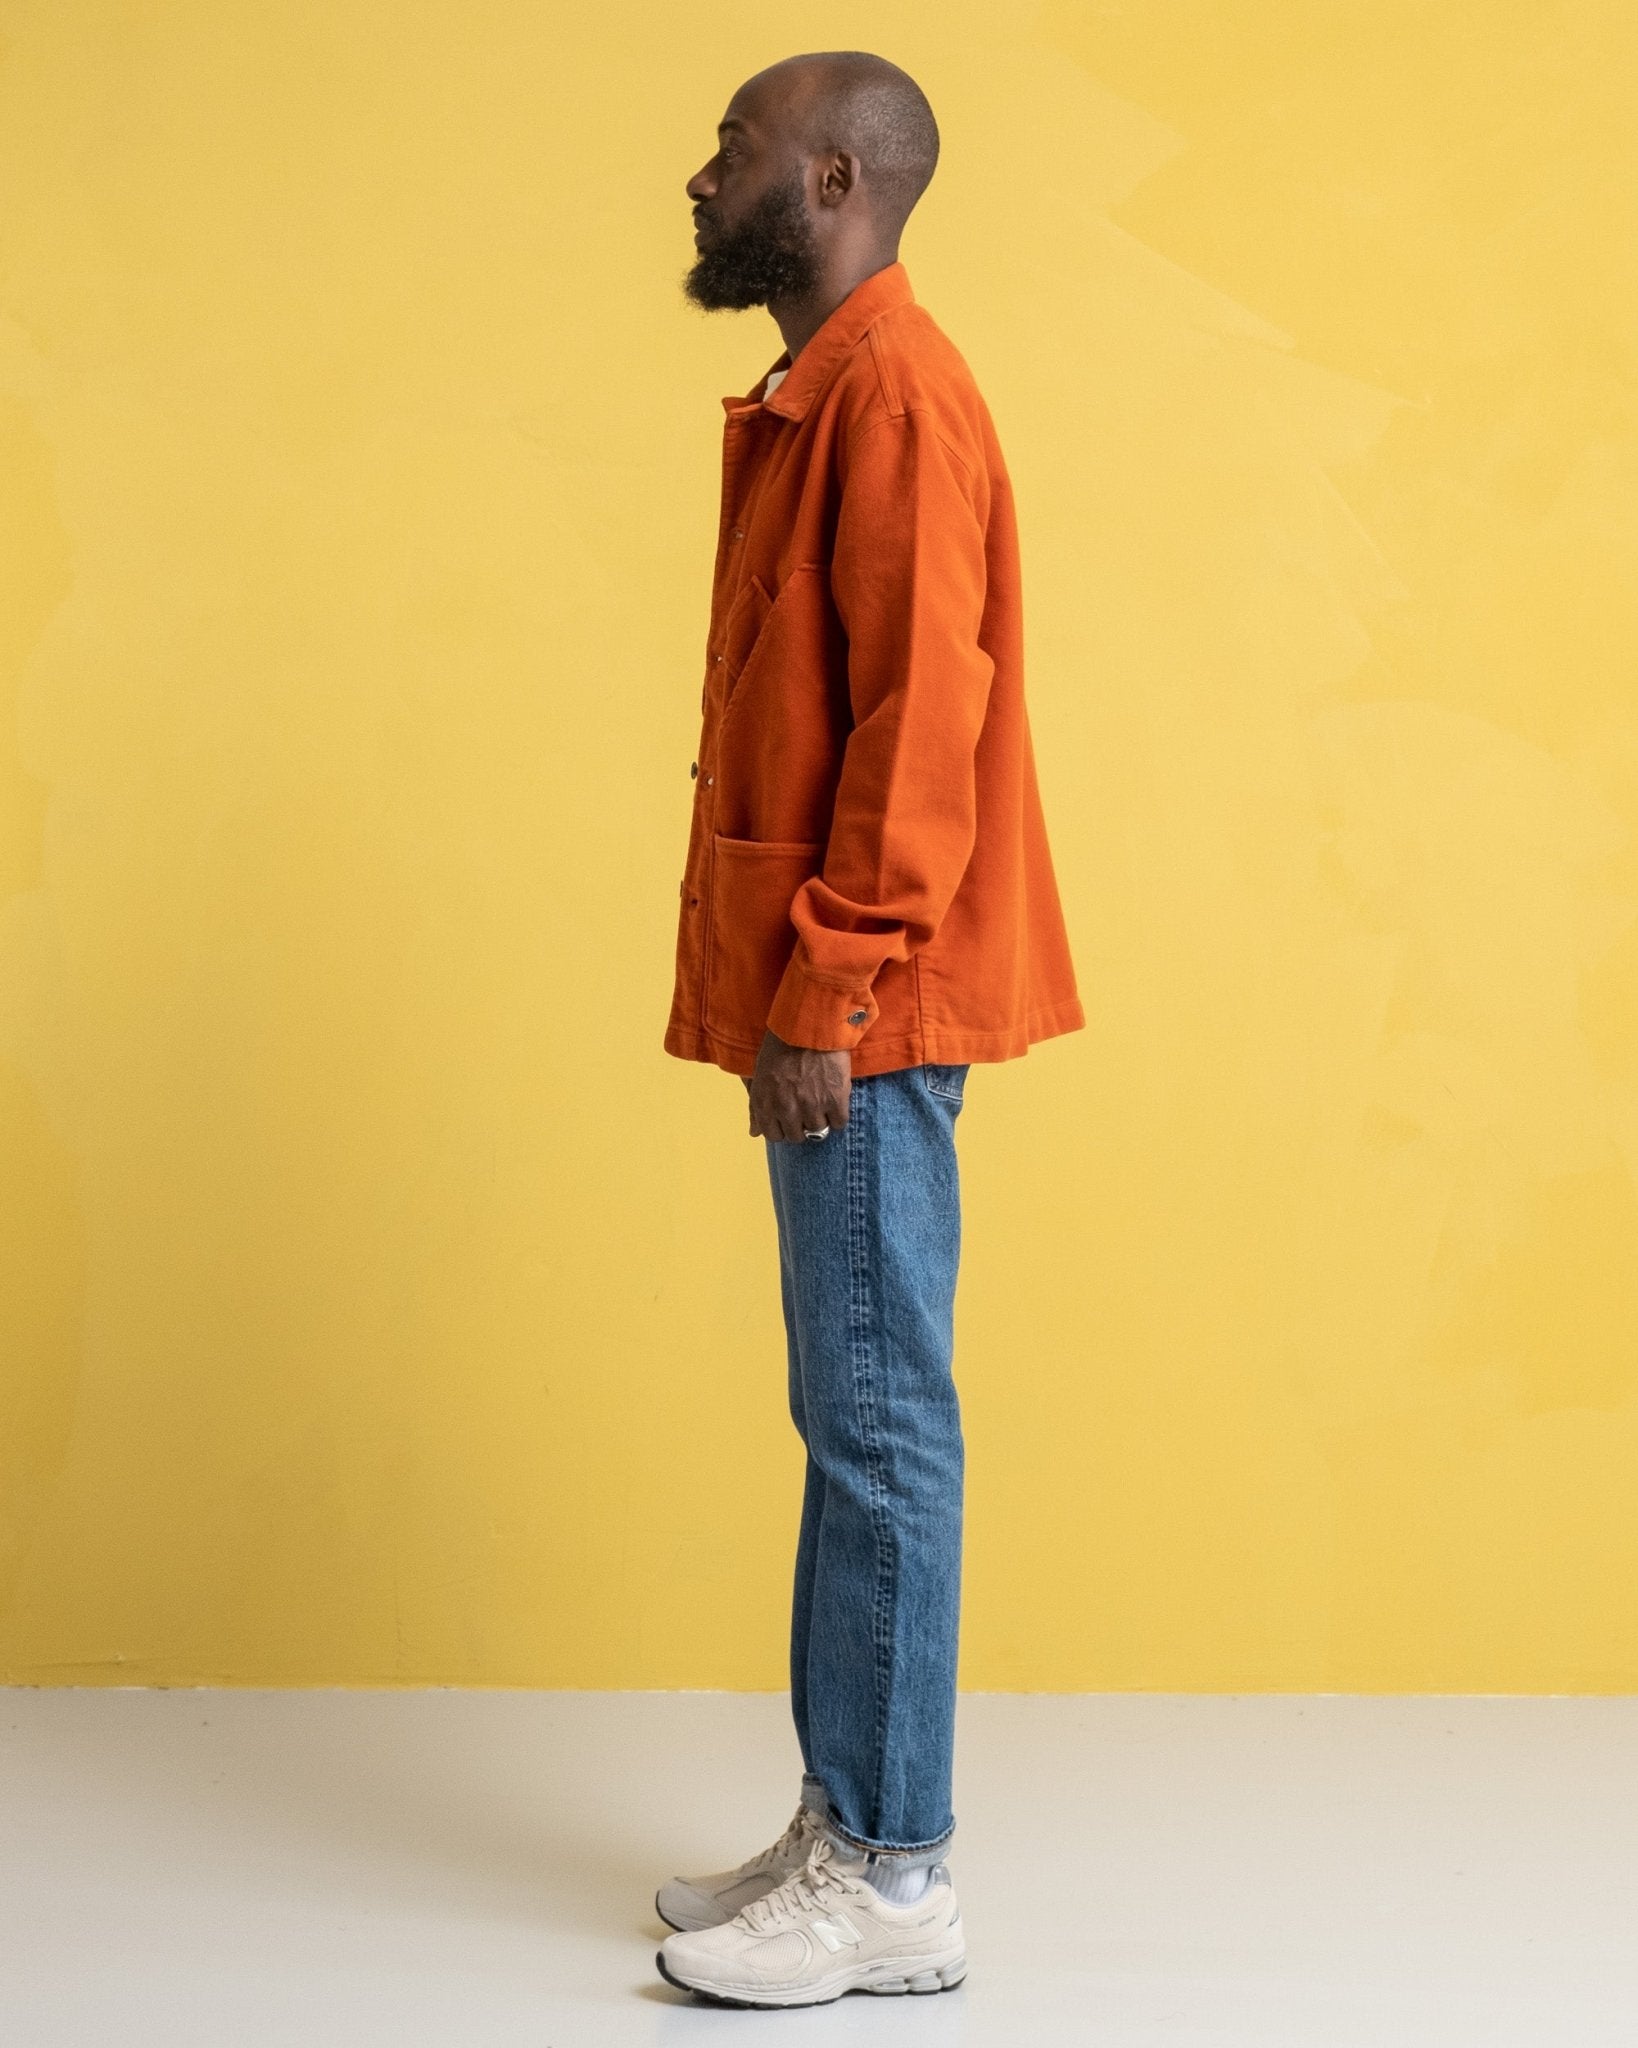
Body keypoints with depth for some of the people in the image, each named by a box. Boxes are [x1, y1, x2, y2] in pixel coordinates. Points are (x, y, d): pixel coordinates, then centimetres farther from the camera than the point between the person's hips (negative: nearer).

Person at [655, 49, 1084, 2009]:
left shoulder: (892, 392, -12)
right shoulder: (818, 400, 19)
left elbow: (919, 721, -19)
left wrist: (824, 1000, -20)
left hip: (866, 1018, -10)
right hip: (835, 1008, 10)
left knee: (880, 1425, -5)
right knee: (853, 1422, 12)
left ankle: (895, 1884, 3)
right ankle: (842, 1826, 21)